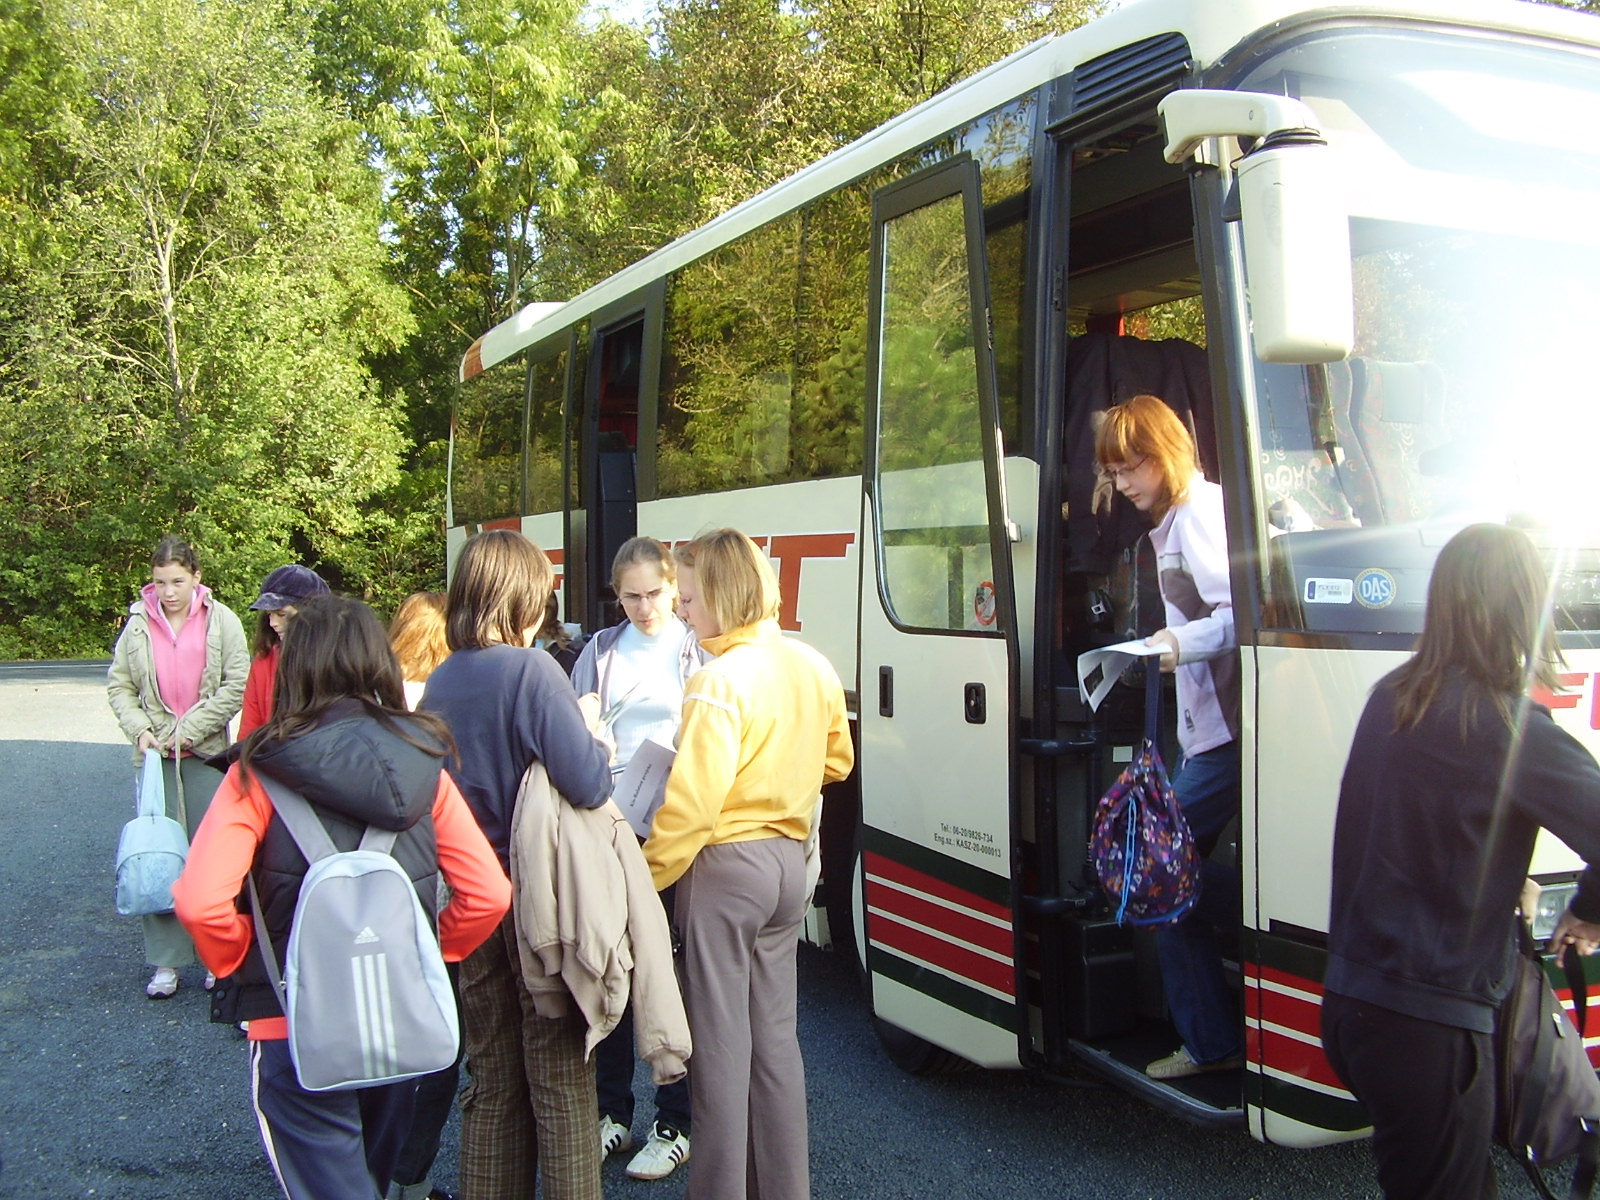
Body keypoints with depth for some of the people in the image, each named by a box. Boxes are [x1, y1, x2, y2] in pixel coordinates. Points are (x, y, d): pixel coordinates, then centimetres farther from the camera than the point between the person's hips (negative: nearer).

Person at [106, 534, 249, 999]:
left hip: (207, 752, -2)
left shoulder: (221, 620, -2)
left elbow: (237, 685, -6)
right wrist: (139, 729, -6)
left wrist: (192, 729, -10)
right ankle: (165, 962, 10)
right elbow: (119, 685, 9)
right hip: (157, 753, 2)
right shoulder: (139, 623, 4)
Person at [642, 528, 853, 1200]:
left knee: (720, 1043, 3)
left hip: (725, 867, -7)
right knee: (775, 1037, 16)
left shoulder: (722, 678, -19)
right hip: (788, 861, 8)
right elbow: (835, 761, 18)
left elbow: (691, 799, -21)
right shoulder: (811, 667, 4)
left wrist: (646, 878, -11)